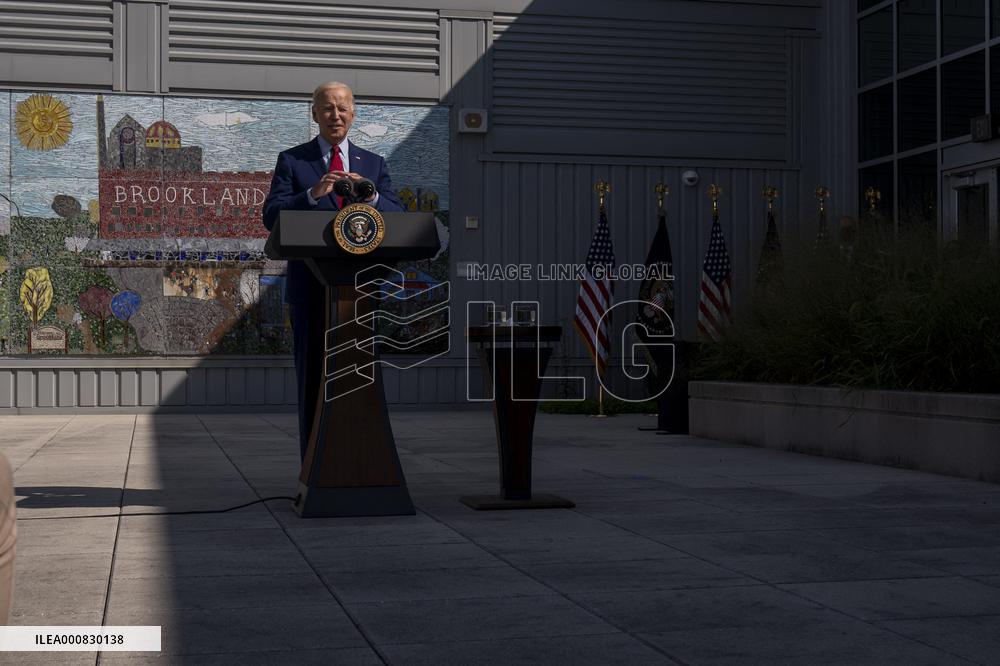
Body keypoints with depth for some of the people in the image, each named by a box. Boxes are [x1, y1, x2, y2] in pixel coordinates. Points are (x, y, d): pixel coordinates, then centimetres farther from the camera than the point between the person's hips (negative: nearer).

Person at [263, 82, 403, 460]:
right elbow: (272, 217, -5)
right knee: (313, 379, 1)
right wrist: (313, 194, -21)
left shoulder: (374, 165, 14)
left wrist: (371, 197, -16)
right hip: (311, 289, -2)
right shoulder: (292, 161, 7)